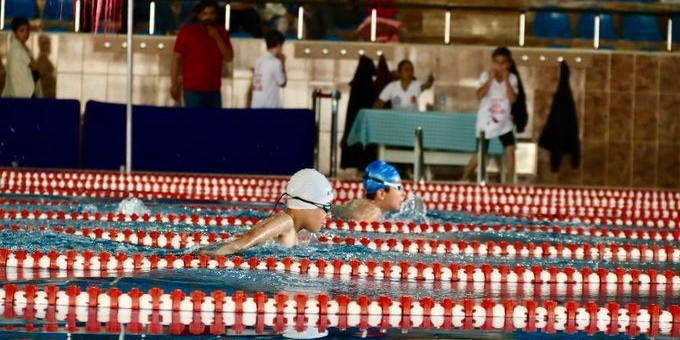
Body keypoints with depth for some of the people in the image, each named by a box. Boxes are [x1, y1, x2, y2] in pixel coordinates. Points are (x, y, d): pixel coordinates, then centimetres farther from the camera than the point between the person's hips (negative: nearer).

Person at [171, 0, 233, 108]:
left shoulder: (221, 32, 11)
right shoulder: (187, 31, 0)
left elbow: (229, 57, 4)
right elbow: (177, 58, -2)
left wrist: (217, 38, -9)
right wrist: (175, 84, -8)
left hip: (214, 90, 4)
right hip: (193, 88, -4)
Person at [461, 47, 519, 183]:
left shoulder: (512, 78, -3)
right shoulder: (486, 76, -9)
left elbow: (513, 99, -16)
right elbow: (480, 95, -23)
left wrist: (506, 80, -20)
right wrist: (491, 78, -25)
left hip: (504, 122, 2)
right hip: (486, 122, -2)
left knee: (510, 150, -11)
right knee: (479, 155, 1)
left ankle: (509, 183, -1)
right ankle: (463, 180, 18)